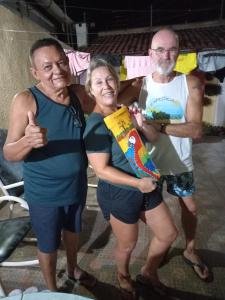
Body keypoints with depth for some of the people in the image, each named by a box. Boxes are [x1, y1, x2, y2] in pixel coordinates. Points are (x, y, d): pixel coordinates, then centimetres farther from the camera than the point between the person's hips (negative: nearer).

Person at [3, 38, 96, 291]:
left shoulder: (78, 94, -5)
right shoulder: (26, 100, -20)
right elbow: (8, 153, -20)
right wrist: (28, 141, -41)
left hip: (77, 185, 5)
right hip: (44, 193, -4)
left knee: (72, 230, 28)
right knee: (48, 245, 18)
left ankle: (73, 269, 59)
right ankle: (52, 289, 49)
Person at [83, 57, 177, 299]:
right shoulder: (96, 125, -21)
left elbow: (154, 137, 5)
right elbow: (101, 170, -24)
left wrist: (141, 124, -15)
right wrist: (138, 183, -24)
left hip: (146, 186, 7)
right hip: (119, 194, -7)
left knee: (168, 234, 20)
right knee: (127, 246, 17)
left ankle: (148, 273, 46)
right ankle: (123, 277, 52)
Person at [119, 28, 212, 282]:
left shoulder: (191, 84, -12)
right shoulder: (139, 84, -9)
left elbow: (195, 129, -20)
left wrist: (158, 125, -32)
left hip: (180, 162, 1)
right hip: (148, 161, 0)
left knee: (190, 207, 17)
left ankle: (190, 251, 45)